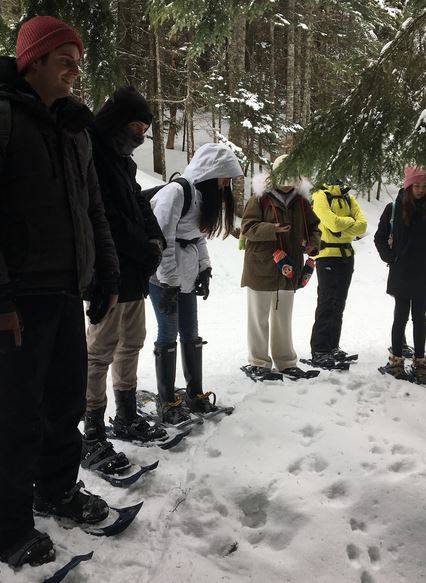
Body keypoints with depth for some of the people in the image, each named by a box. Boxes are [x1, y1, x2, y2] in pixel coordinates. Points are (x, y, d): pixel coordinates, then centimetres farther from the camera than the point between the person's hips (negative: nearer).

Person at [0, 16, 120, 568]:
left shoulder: (74, 128, 17)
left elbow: (93, 209, 22)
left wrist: (107, 274, 19)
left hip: (67, 292, 8)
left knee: (67, 400, 16)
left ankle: (57, 489, 36)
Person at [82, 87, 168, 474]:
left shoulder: (121, 158, 18)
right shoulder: (94, 154, -13)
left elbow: (140, 205, 18)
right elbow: (109, 218, -20)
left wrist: (155, 241, 1)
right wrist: (146, 251, -14)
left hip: (134, 273, 10)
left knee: (131, 344, 17)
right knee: (101, 352, -6)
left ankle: (127, 418, 31)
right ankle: (93, 439, 3)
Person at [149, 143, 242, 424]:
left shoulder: (204, 195, 13)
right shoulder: (177, 191, -17)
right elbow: (162, 240, -20)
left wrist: (204, 270, 12)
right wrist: (168, 284, -19)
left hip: (186, 276, 9)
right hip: (164, 277, -9)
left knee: (191, 334, 12)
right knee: (169, 335, -3)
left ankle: (195, 394, 22)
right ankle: (168, 402, 7)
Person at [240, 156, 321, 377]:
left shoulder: (300, 201, 8)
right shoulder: (260, 198, -8)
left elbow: (313, 227, 16)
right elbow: (247, 227, -13)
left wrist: (313, 244, -4)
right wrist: (272, 230, -28)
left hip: (288, 270, 5)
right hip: (261, 269, -5)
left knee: (283, 318, 17)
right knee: (259, 318, 5)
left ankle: (285, 361, 28)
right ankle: (258, 362, 17)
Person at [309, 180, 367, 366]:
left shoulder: (348, 198, 13)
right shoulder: (320, 196, -6)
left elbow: (362, 226, 0)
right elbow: (333, 223, -20)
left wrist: (341, 228, -13)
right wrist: (350, 221, -3)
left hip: (347, 255, 7)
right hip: (328, 255, -7)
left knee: (339, 303, 12)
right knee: (326, 303, -7)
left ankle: (332, 346, 22)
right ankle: (318, 351, -1)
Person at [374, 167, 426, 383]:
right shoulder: (394, 209, -2)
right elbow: (380, 238, 5)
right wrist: (390, 258, -3)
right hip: (401, 274, -2)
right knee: (401, 316, 4)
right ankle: (396, 360, 14)